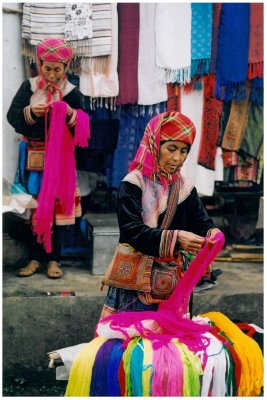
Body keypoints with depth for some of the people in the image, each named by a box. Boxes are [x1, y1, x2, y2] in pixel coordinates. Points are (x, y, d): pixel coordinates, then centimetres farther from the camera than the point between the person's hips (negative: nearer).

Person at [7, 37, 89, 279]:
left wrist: (71, 115, -26)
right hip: (33, 156, 2)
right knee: (32, 206, 3)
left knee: (56, 207, 2)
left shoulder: (72, 93, -3)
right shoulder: (29, 86, 1)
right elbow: (12, 116, -5)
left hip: (60, 158, -2)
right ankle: (35, 257, 13)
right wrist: (30, 112, -24)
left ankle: (53, 259, 12)